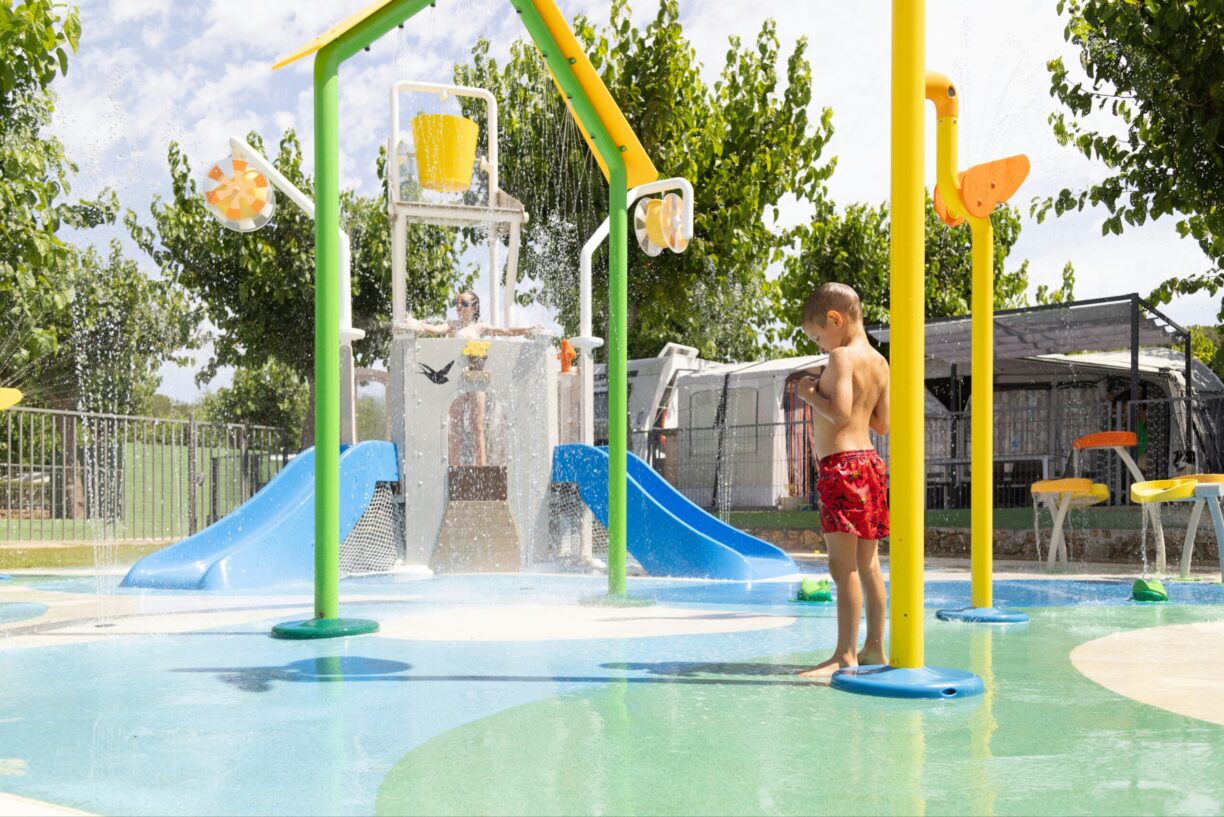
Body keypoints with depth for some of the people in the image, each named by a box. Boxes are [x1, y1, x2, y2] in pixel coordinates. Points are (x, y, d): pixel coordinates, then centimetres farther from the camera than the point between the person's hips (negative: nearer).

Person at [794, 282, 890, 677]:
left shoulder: (842, 356, -11)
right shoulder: (879, 362, 15)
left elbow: (840, 413, -23)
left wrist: (810, 394, -6)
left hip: (841, 464, -9)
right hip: (870, 461, 9)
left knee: (842, 564, -10)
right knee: (867, 563, 13)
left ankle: (845, 654, -11)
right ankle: (874, 646, 20)